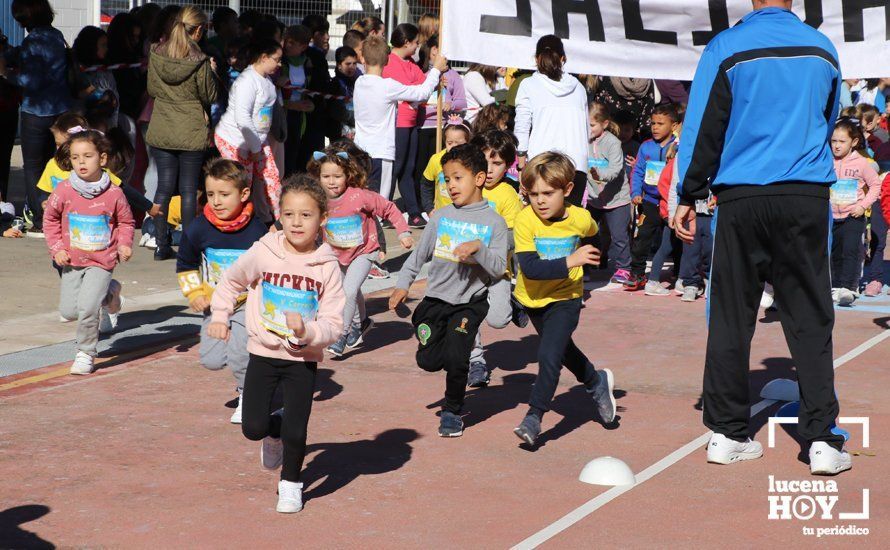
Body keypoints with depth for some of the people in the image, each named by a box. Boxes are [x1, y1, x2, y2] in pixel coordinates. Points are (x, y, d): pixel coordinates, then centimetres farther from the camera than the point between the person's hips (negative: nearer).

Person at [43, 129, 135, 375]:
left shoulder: (113, 193, -9)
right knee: (69, 311, 7)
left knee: (87, 307, -18)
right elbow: (50, 219, 8)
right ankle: (108, 293, 34)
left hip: (101, 261, -3)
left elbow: (126, 222, 7)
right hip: (72, 261, 3)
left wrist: (124, 244, -9)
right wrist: (57, 248, -1)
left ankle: (85, 353, 3)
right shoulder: (64, 191, -7)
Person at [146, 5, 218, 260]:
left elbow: (151, 89, 9)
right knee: (189, 189, 4)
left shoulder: (156, 54, -2)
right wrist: (212, 72, 8)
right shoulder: (199, 61, -15)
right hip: (191, 133, -4)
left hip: (160, 131, 4)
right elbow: (210, 96, -5)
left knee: (164, 186, 10)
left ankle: (161, 245, 12)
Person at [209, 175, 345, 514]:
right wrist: (220, 315, 1)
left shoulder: (327, 267, -9)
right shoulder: (263, 253, -7)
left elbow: (333, 325, -10)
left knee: (295, 432, -4)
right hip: (263, 353, 1)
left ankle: (290, 485, 24)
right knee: (253, 428, -4)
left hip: (303, 359, -1)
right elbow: (231, 281, 12)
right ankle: (275, 431, 33)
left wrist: (306, 330, -28)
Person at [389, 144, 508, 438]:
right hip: (436, 298, 3)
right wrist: (403, 284, 6)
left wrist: (479, 248, -26)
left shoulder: (494, 222, -5)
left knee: (456, 357, -14)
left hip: (470, 302, -3)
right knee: (429, 360, -1)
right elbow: (419, 254, 12)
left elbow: (499, 269, -12)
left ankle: (452, 412, 10)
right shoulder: (441, 216, 3)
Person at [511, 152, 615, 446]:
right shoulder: (525, 220, -23)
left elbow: (593, 233, 11)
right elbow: (530, 268, -32)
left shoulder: (580, 218, -17)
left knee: (549, 356, -20)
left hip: (565, 299, -2)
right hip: (533, 299, 2)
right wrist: (569, 261, -37)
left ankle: (534, 417, -11)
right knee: (562, 350, 24)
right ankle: (597, 383, 51)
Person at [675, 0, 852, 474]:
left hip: (741, 198, -1)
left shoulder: (727, 47, -3)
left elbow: (703, 127, -3)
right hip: (807, 198, 1)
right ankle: (822, 440, 0)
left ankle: (727, 433, 11)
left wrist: (688, 197, 3)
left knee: (731, 317, 7)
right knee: (810, 319, 4)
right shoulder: (822, 48, 8)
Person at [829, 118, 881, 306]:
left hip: (853, 216, -4)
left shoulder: (861, 163, -6)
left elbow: (875, 185, 1)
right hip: (832, 216, 4)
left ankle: (848, 288, -21)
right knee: (835, 254, 13)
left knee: (850, 251, -16)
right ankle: (835, 288, 25)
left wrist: (863, 205, -9)